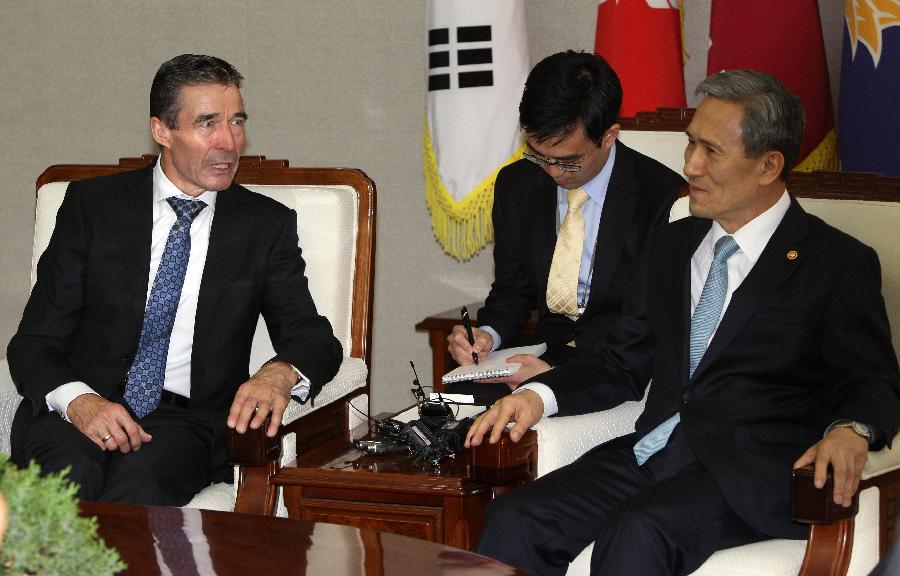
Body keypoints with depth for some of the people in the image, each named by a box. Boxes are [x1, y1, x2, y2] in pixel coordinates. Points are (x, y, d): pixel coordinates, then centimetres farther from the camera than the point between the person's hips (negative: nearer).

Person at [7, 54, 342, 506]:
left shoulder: (266, 225, 11)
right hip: (82, 411, 0)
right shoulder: (92, 204, 7)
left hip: (186, 419, 0)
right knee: (69, 475, -34)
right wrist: (78, 401, -20)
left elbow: (315, 340, 5)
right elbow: (33, 343, 3)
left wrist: (280, 374, -22)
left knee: (140, 482, -33)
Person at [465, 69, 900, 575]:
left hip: (750, 471, -5)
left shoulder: (839, 263, 2)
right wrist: (540, 394, 3)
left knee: (638, 532, -35)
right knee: (514, 521, -19)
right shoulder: (674, 245, 21)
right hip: (654, 453, 6)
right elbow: (626, 360, 21)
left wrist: (849, 431, -25)